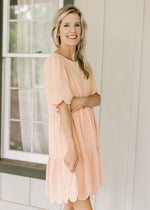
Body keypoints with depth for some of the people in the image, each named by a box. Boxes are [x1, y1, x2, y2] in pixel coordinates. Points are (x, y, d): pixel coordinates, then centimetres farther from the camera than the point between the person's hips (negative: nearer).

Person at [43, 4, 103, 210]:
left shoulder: (83, 63, 13)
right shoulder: (55, 61, -12)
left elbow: (97, 98, 9)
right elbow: (63, 106, -19)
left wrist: (83, 101, -14)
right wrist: (71, 147, -22)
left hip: (86, 132, 7)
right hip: (66, 133, -7)